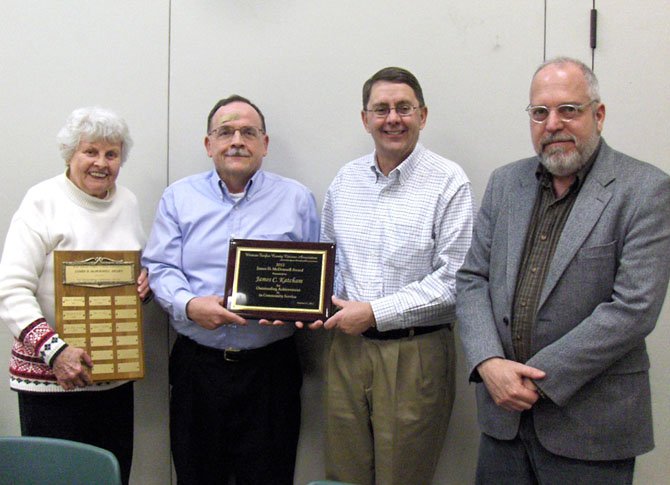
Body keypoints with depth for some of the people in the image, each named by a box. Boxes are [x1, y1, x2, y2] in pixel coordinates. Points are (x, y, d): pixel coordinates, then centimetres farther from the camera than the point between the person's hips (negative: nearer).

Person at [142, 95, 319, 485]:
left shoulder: (297, 199, 6)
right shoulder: (179, 197, 8)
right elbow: (160, 268, 2)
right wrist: (189, 305, -17)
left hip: (270, 366, 0)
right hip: (198, 363, 1)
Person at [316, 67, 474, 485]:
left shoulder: (448, 182, -8)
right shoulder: (346, 180, 9)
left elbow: (453, 280, -13)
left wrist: (375, 312, -14)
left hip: (414, 354, -4)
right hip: (348, 346, 5)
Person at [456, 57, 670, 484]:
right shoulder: (505, 183, 8)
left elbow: (635, 308, -15)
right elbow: (472, 279, 6)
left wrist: (539, 377, -16)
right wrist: (488, 362, -10)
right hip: (504, 410, 4)